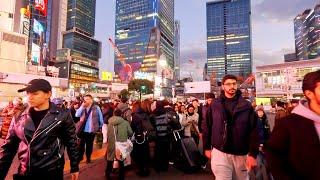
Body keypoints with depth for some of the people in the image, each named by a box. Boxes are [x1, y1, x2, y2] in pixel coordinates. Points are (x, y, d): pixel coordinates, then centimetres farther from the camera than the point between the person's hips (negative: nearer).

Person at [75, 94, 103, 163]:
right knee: (81, 144, 11)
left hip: (91, 130, -2)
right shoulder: (82, 107, 4)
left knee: (89, 144, 14)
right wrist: (82, 106, -17)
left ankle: (88, 158, 32)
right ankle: (80, 157, 31)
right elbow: (77, 115, -10)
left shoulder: (96, 108, -9)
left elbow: (100, 118, -2)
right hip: (82, 130, 2)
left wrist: (100, 127, 4)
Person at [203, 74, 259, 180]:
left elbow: (254, 131, -7)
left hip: (241, 154, 1)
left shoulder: (246, 106, -5)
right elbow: (208, 127, 2)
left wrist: (253, 154, -11)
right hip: (220, 152, -1)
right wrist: (207, 147, 4)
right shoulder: (214, 105, -3)